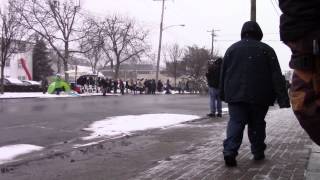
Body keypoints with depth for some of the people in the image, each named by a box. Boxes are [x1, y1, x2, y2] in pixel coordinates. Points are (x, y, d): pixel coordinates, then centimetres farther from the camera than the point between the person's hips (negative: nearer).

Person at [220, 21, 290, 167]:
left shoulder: (231, 49, 9)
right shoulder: (266, 50, 2)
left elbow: (223, 74, 12)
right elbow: (277, 76, -3)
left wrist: (223, 94, 20)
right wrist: (283, 98, -5)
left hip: (235, 95, 1)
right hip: (259, 96, -1)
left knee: (235, 122, -1)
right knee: (257, 124, 12)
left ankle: (229, 151, -19)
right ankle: (258, 152, 18)